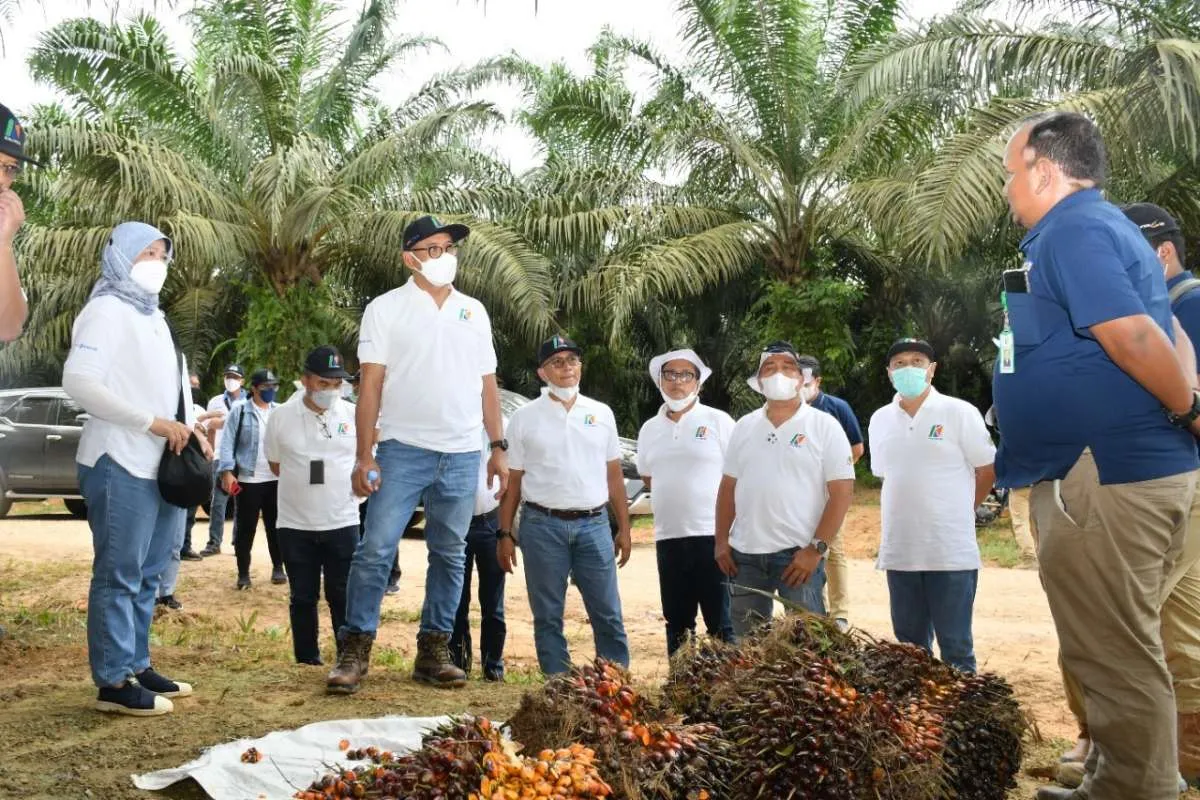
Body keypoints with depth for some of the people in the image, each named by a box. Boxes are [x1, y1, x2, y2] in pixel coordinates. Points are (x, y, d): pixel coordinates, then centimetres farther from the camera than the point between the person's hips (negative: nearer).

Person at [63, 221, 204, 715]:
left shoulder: (151, 315, 20)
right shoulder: (108, 310, -7)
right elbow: (79, 381, -19)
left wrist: (187, 429, 5)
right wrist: (153, 422, -18)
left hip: (160, 466, 9)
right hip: (120, 465, -9)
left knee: (146, 574, 13)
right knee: (119, 575, -5)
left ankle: (136, 666, 22)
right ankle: (113, 682, 1)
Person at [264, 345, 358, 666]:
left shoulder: (354, 415, -2)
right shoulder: (281, 417, -2)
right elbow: (276, 464, 10)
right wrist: (302, 485, 6)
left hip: (343, 523, -1)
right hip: (295, 525, 1)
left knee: (343, 595, 2)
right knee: (303, 597, 10)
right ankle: (306, 660, 21)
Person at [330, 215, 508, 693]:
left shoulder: (474, 312, 12)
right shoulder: (386, 309, 1)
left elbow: (487, 384, 14)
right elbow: (370, 385, -4)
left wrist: (499, 446, 8)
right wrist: (365, 456, -10)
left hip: (463, 455, 4)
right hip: (403, 450, -4)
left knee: (449, 556, 7)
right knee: (376, 550, -7)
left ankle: (434, 651, 16)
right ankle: (354, 651, 2)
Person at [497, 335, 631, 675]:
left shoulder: (601, 413, 10)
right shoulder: (525, 417, 4)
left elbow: (614, 475, 12)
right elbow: (512, 481, 4)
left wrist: (624, 528, 8)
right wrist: (505, 534, 0)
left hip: (594, 524, 2)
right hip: (543, 525, -1)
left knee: (608, 614, 3)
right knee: (548, 616, 5)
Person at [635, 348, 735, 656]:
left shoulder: (718, 421, -2)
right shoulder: (650, 429, 12)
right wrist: (672, 500, 12)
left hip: (713, 535, -5)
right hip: (668, 538, 5)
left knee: (722, 622, -1)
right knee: (677, 623, 13)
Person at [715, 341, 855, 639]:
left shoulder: (824, 426, -3)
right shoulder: (744, 427, 10)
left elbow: (842, 492, -8)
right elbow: (728, 487, 14)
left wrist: (816, 549, -15)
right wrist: (721, 542, 5)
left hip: (799, 554, -4)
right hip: (744, 554, 5)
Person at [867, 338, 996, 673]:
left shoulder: (959, 413, -4)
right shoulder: (880, 420, 8)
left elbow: (987, 471, 1)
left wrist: (956, 514, 7)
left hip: (952, 554, -4)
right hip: (898, 554, 4)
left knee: (956, 647, 1)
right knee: (909, 647, 13)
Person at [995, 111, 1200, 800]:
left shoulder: (1072, 232, -14)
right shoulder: (1094, 227, 18)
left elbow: (1133, 336, -24)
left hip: (1106, 476, -11)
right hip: (1118, 467, 11)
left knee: (1115, 659, -2)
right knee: (1120, 653, 18)